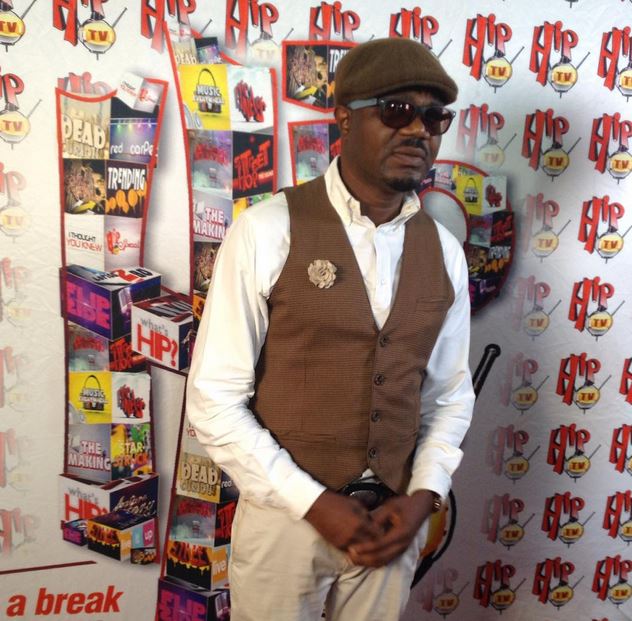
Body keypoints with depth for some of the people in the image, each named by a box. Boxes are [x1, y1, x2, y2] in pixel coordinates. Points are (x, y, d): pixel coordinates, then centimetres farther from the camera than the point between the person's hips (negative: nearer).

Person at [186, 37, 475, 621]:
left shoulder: (443, 250, 0)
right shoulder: (268, 231, -14)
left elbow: (451, 394, 8)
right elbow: (214, 400, -14)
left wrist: (422, 495, -5)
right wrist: (315, 504, -15)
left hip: (393, 517, 4)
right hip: (287, 513, -3)